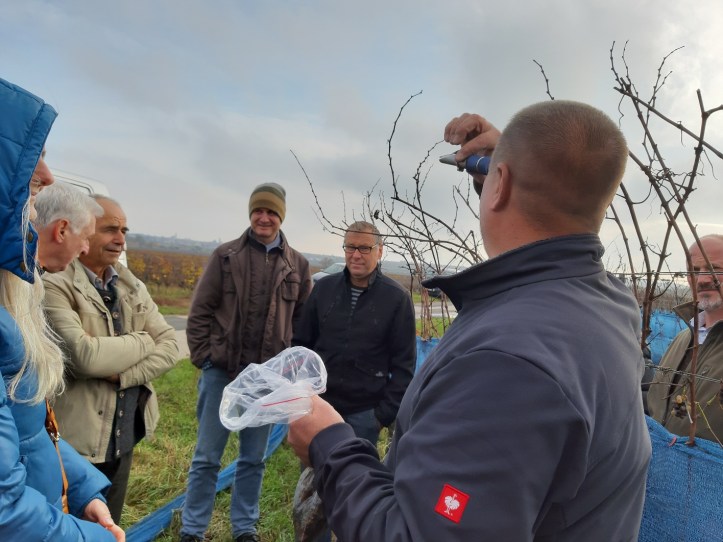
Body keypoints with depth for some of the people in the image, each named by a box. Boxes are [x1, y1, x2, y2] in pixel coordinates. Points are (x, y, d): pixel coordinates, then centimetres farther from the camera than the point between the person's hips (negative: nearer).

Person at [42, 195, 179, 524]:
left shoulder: (133, 288, 7)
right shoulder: (54, 286, -14)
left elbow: (170, 346, 0)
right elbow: (84, 355, -26)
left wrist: (124, 374, -16)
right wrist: (142, 341, -11)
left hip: (124, 437, 6)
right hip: (76, 442, -6)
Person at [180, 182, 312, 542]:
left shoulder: (298, 265, 3)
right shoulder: (225, 255, -1)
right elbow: (200, 311, -1)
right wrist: (202, 357, -5)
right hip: (221, 371, -1)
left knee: (253, 460, 15)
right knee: (206, 458, 10)